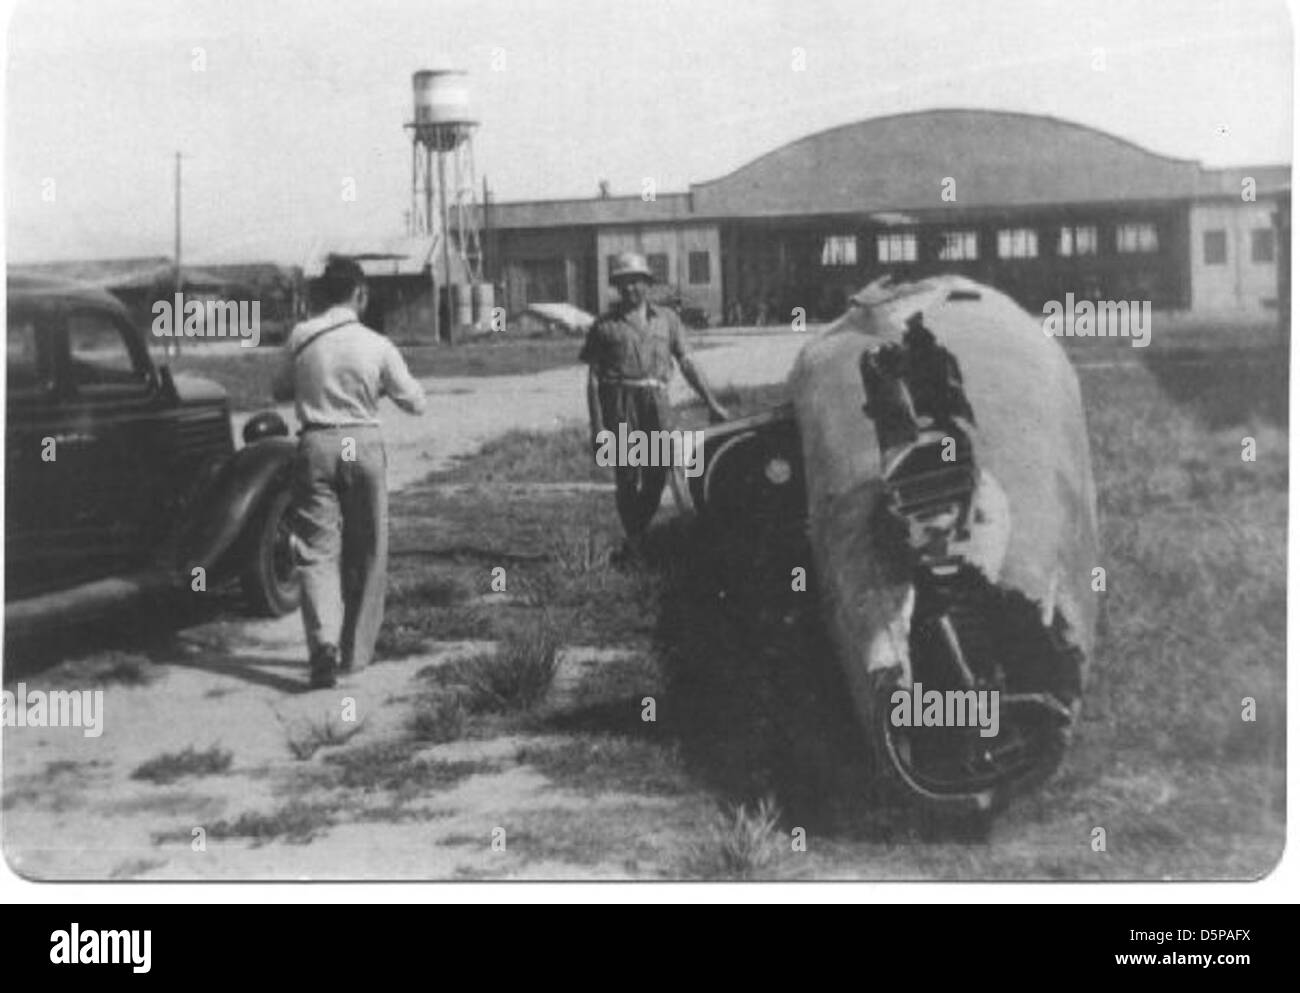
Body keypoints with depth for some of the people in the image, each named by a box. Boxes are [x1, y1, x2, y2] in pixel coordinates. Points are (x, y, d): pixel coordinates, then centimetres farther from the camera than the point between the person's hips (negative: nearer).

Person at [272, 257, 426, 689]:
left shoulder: (300, 337, 0)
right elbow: (415, 403, 3)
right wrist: (392, 381, 21)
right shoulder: (377, 346, -5)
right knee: (366, 553, 12)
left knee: (317, 549, 0)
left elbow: (281, 390, 15)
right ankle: (355, 651, 19)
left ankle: (324, 641, -21)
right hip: (363, 446, 0)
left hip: (315, 446, 1)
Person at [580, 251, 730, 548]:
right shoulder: (604, 325, 8)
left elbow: (687, 364, 16)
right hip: (620, 404, -2)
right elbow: (593, 378, 5)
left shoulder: (667, 319, 15)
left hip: (657, 401, 2)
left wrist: (712, 403, 10)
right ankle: (633, 540, 8)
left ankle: (640, 533, 14)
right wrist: (597, 426, -3)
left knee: (656, 476, -2)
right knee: (627, 477, -5)